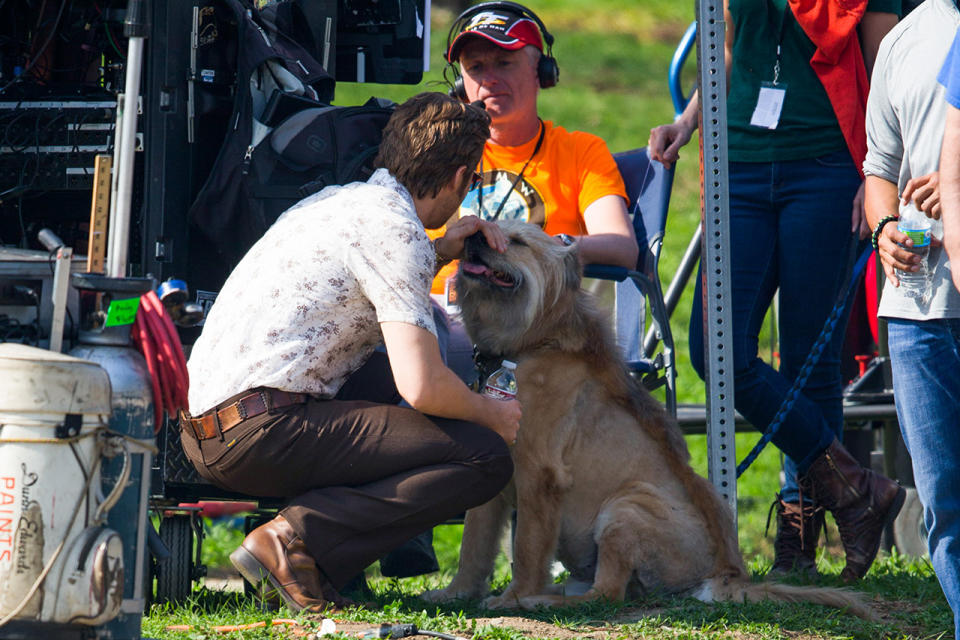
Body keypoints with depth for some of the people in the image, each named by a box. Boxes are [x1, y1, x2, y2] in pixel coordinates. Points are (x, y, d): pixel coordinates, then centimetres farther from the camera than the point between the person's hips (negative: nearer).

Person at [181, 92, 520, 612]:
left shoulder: (340, 198, 19)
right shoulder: (394, 227, -9)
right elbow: (423, 387, -16)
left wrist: (439, 250, 28)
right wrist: (493, 415, 4)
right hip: (261, 432, -9)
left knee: (385, 367, 33)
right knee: (486, 457, -8)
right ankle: (301, 535, -15)